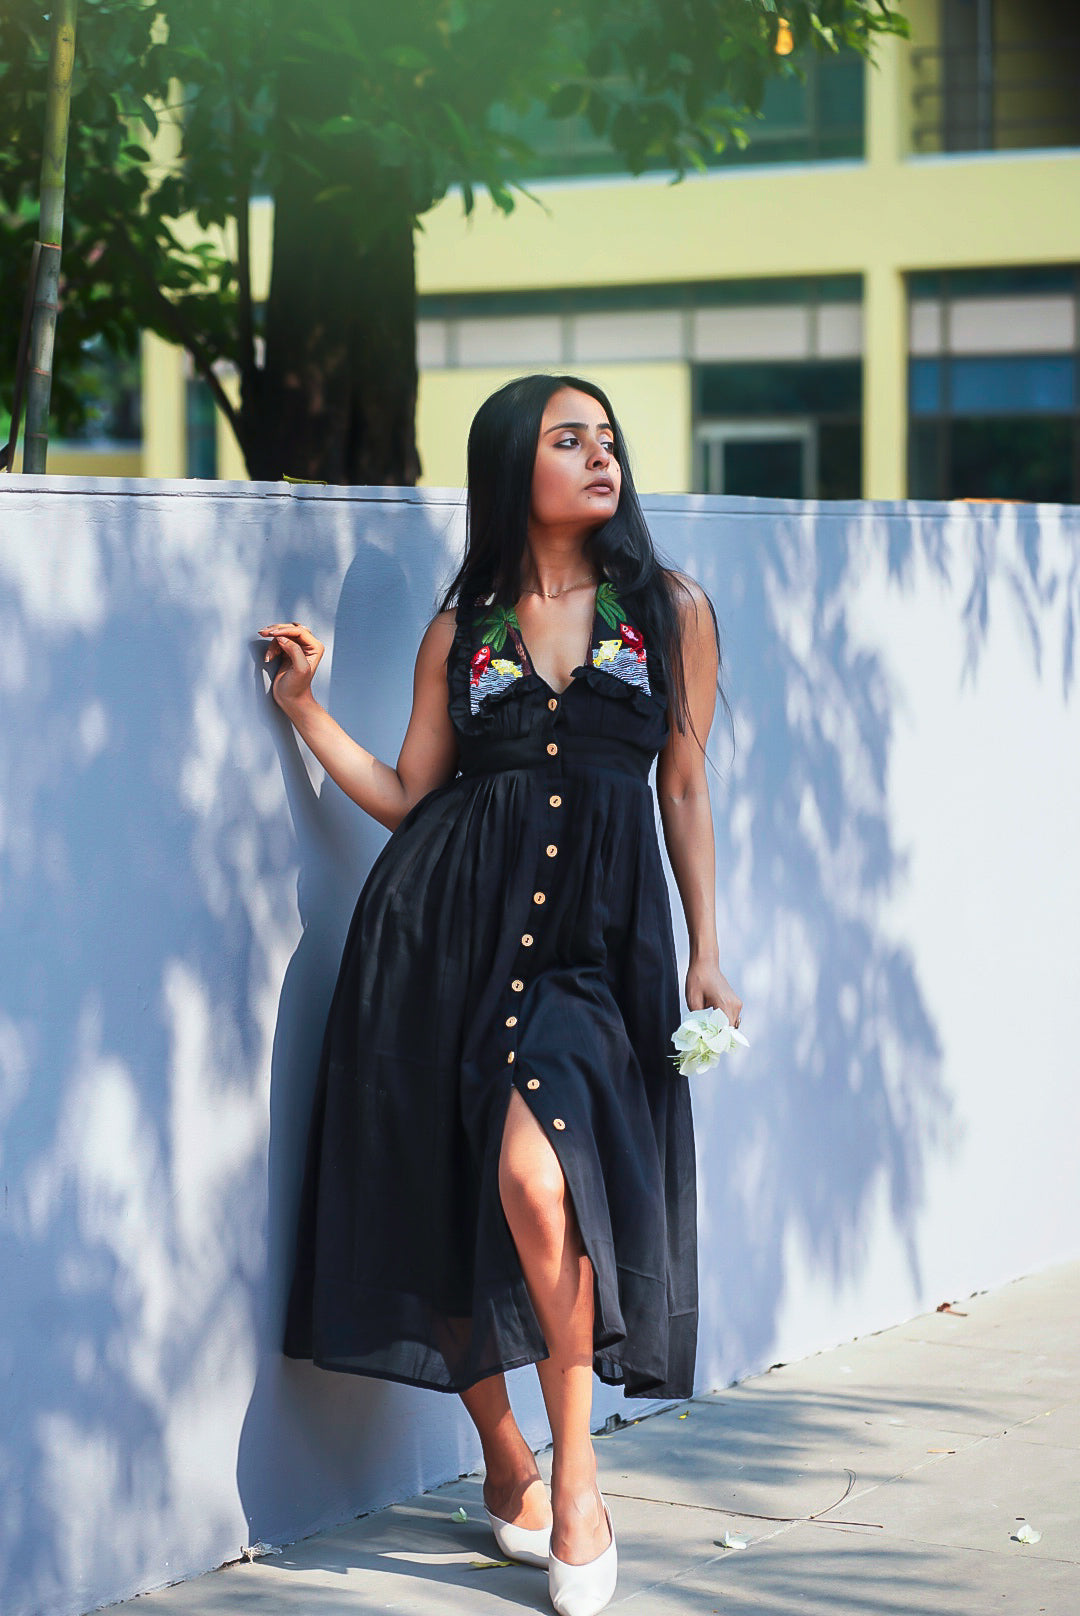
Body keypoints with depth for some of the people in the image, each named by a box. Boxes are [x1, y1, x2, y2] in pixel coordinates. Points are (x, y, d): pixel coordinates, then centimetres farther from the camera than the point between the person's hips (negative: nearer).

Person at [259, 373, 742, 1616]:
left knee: (534, 1173, -21)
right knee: (451, 1191, 1)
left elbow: (685, 789, 11)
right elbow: (408, 800, 11)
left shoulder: (672, 610, 11)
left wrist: (706, 951, 6)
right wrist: (306, 711, 2)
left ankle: (571, 1483, -9)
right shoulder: (461, 627, 12)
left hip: (599, 932, -2)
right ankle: (505, 1463, 20)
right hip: (453, 919, 2)